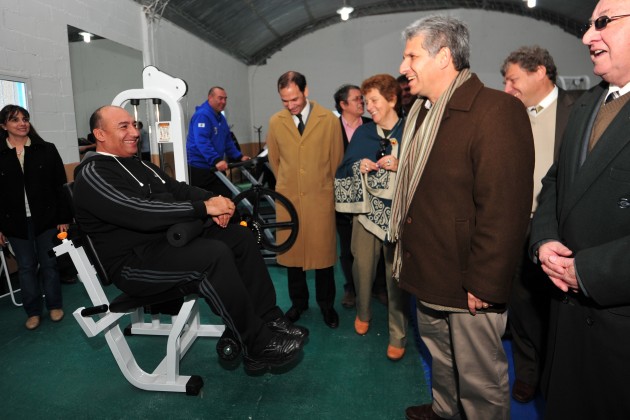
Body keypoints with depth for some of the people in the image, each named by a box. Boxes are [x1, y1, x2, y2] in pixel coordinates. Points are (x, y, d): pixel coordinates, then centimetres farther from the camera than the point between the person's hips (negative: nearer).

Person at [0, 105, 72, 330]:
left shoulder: (47, 150, -1)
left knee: (49, 263, 8)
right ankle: (33, 311, 22)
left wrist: (64, 217, -6)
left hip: (46, 218, -1)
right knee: (26, 267, 10)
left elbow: (61, 186, -2)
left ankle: (54, 305, 24)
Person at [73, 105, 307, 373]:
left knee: (239, 236, -5)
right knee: (215, 254, -31)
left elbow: (179, 189, 13)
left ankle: (269, 320, -3)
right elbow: (140, 213, -25)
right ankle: (258, 347, -21)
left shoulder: (138, 164, 18)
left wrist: (214, 200, -9)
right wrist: (204, 208, -25)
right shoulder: (91, 175, -10)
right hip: (136, 263, -9)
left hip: (171, 239, 9)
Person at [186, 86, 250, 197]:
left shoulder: (221, 118, 15)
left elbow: (228, 141, 20)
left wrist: (239, 157, 8)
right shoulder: (202, 115, -15)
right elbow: (202, 142, -27)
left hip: (215, 167, 9)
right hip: (198, 168, -8)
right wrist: (216, 160, -37)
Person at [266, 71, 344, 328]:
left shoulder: (329, 120, -4)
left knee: (323, 250, 6)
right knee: (292, 250, 10)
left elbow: (337, 159, 5)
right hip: (288, 198, 2)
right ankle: (298, 302, 28)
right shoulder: (275, 122, 2)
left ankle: (326, 304, 25)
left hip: (320, 198, -2)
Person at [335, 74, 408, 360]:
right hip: (366, 209, 4)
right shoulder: (362, 133, 9)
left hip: (398, 212, -3)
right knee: (362, 267, 9)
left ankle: (398, 336, 17)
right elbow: (343, 170, 12)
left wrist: (400, 166, -20)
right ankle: (363, 314, 37)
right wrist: (358, 167, -7)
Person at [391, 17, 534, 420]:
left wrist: (484, 284, -20)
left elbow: (504, 208, -22)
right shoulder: (422, 112, 10)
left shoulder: (496, 110, -18)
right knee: (441, 357, 26)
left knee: (480, 380, 10)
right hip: (428, 275, 8)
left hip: (468, 284, -8)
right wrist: (409, 252, 14)